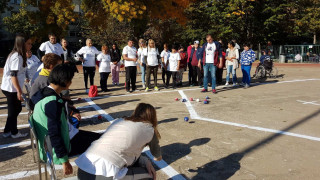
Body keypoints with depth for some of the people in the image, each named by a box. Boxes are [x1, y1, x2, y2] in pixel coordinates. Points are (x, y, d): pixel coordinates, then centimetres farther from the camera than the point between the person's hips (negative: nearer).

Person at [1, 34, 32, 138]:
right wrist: (19, 91, -23)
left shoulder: (15, 55, 11)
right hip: (11, 89, -9)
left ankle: (7, 131, 28)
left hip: (8, 88, 9)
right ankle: (14, 133, 22)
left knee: (17, 109, 18)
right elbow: (13, 75, -24)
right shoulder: (17, 57, -19)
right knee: (13, 111, 6)